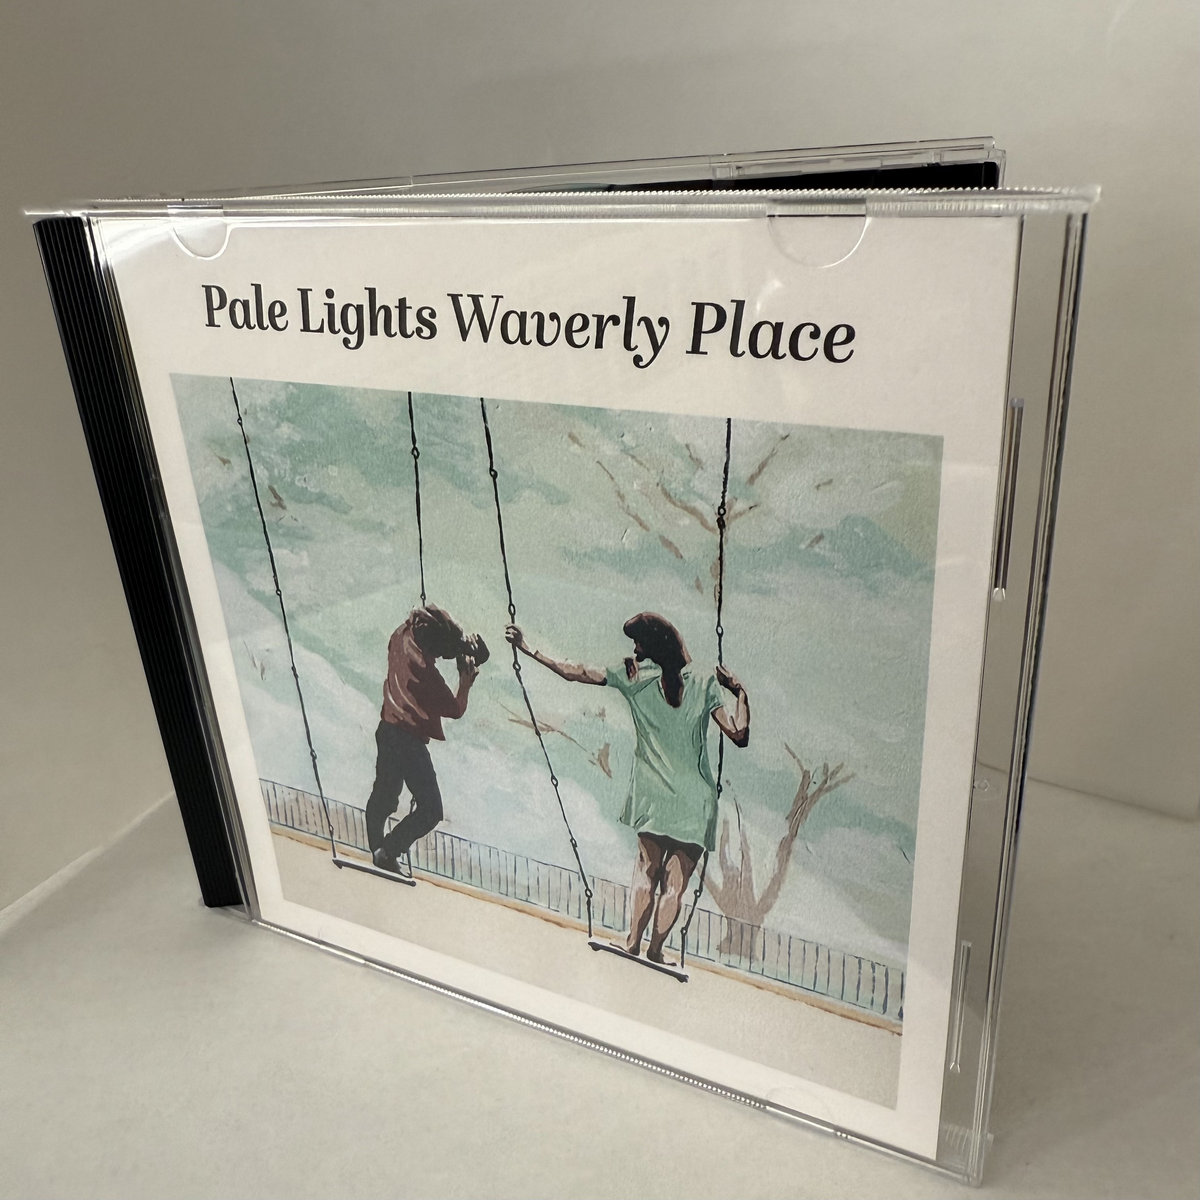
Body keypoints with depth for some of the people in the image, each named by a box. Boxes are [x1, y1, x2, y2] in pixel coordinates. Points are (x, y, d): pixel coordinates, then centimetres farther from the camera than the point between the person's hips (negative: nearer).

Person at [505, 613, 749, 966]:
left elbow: (575, 673, -2)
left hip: (652, 795, 2)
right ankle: (654, 950, 18)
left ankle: (633, 943, 24)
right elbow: (739, 735, -9)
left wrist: (529, 649, 6)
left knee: (647, 868, 20)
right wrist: (739, 691, 4)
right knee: (675, 881, 10)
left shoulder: (635, 675, -4)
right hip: (693, 802, -1)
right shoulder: (704, 683, -6)